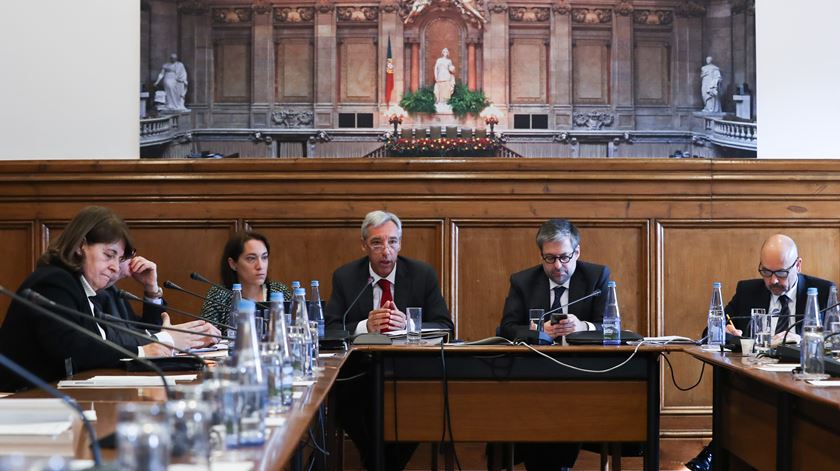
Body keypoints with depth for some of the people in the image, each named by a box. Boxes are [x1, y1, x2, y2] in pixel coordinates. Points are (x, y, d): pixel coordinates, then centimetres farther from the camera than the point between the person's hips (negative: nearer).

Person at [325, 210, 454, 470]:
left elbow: (445, 327, 0)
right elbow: (330, 329, -1)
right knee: (345, 397, -32)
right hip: (360, 370, 0)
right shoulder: (344, 277, 6)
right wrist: (365, 326, -22)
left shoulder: (423, 274, 5)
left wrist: (408, 325, -20)